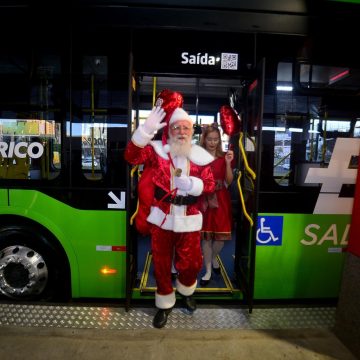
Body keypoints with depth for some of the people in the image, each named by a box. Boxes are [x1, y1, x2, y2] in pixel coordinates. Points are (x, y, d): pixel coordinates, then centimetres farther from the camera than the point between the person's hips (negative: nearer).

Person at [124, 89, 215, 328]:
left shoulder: (200, 156, 0)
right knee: (161, 263, 12)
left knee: (190, 262, 13)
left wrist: (191, 184, -21)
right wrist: (147, 129, -30)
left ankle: (186, 291, 48)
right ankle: (165, 304, 36)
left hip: (189, 219, 1)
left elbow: (211, 185, -2)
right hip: (162, 217, 0)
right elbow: (132, 156, -19)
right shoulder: (157, 150, -3)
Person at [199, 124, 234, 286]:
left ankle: (214, 258, 38)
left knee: (221, 236, 5)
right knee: (206, 236, 5)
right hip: (204, 199, -1)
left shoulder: (224, 157, 1)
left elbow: (229, 181, -6)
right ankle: (208, 271, 22)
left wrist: (228, 163, -16)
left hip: (221, 200, 1)